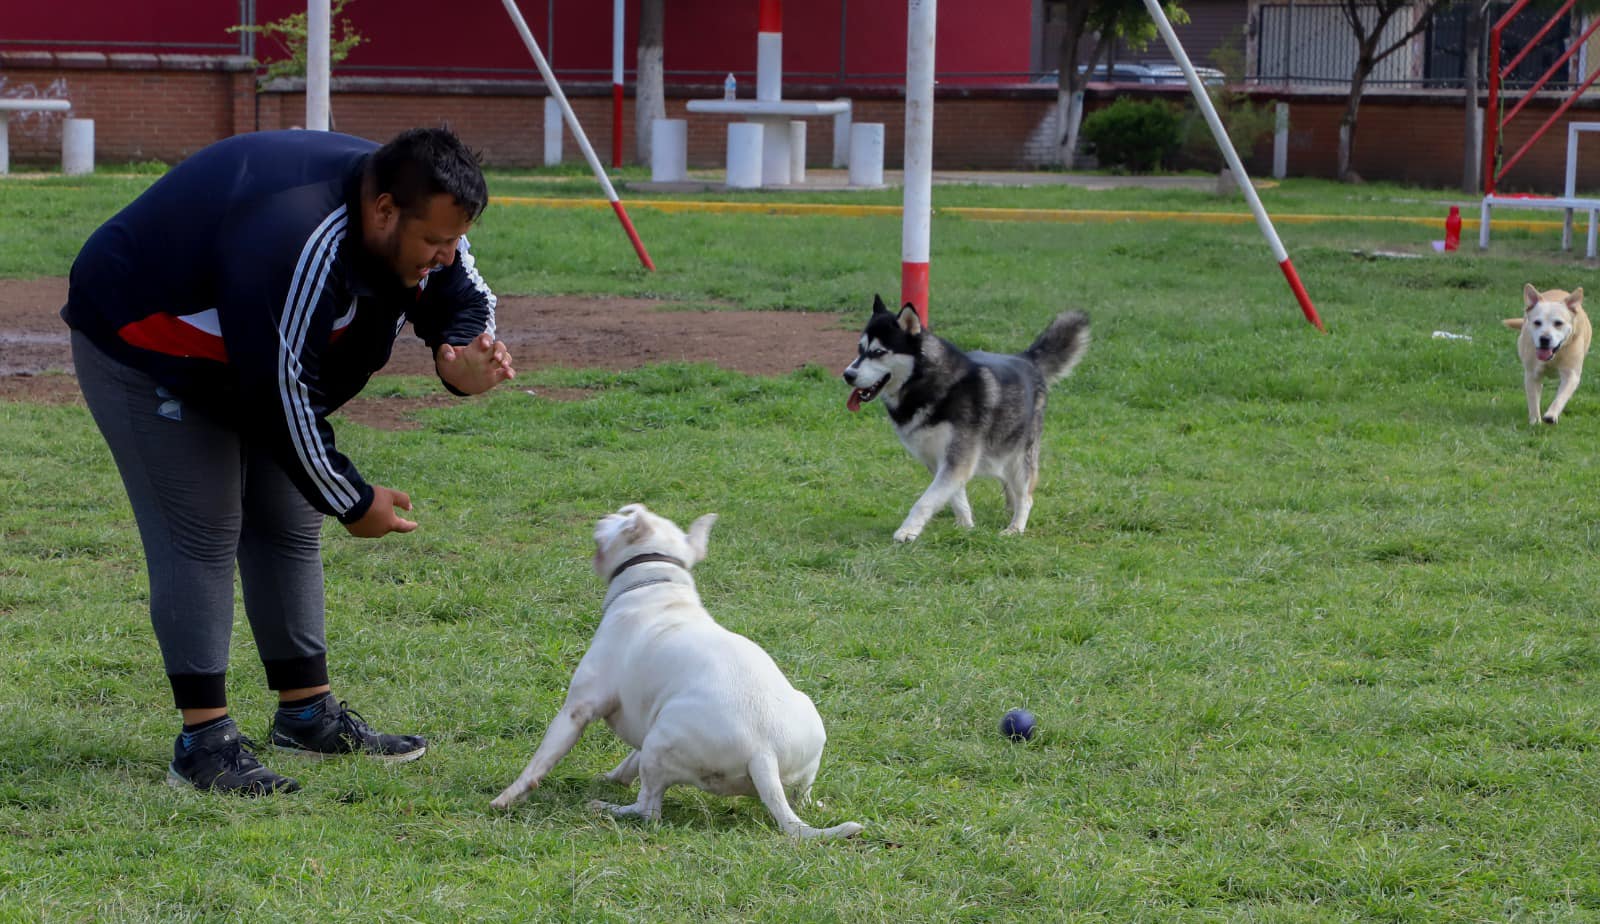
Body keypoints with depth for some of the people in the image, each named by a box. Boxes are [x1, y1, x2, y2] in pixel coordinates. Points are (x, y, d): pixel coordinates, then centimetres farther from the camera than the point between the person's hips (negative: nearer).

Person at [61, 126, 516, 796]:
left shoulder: (417, 216, -12)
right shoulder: (298, 244, -40)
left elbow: (465, 297, 2)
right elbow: (279, 391, -35)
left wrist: (460, 361, -24)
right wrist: (353, 502, -24)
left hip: (243, 356, 9)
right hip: (140, 347, -9)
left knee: (290, 527, 9)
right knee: (200, 538, -14)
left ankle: (308, 714, 18)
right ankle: (203, 741, -14)